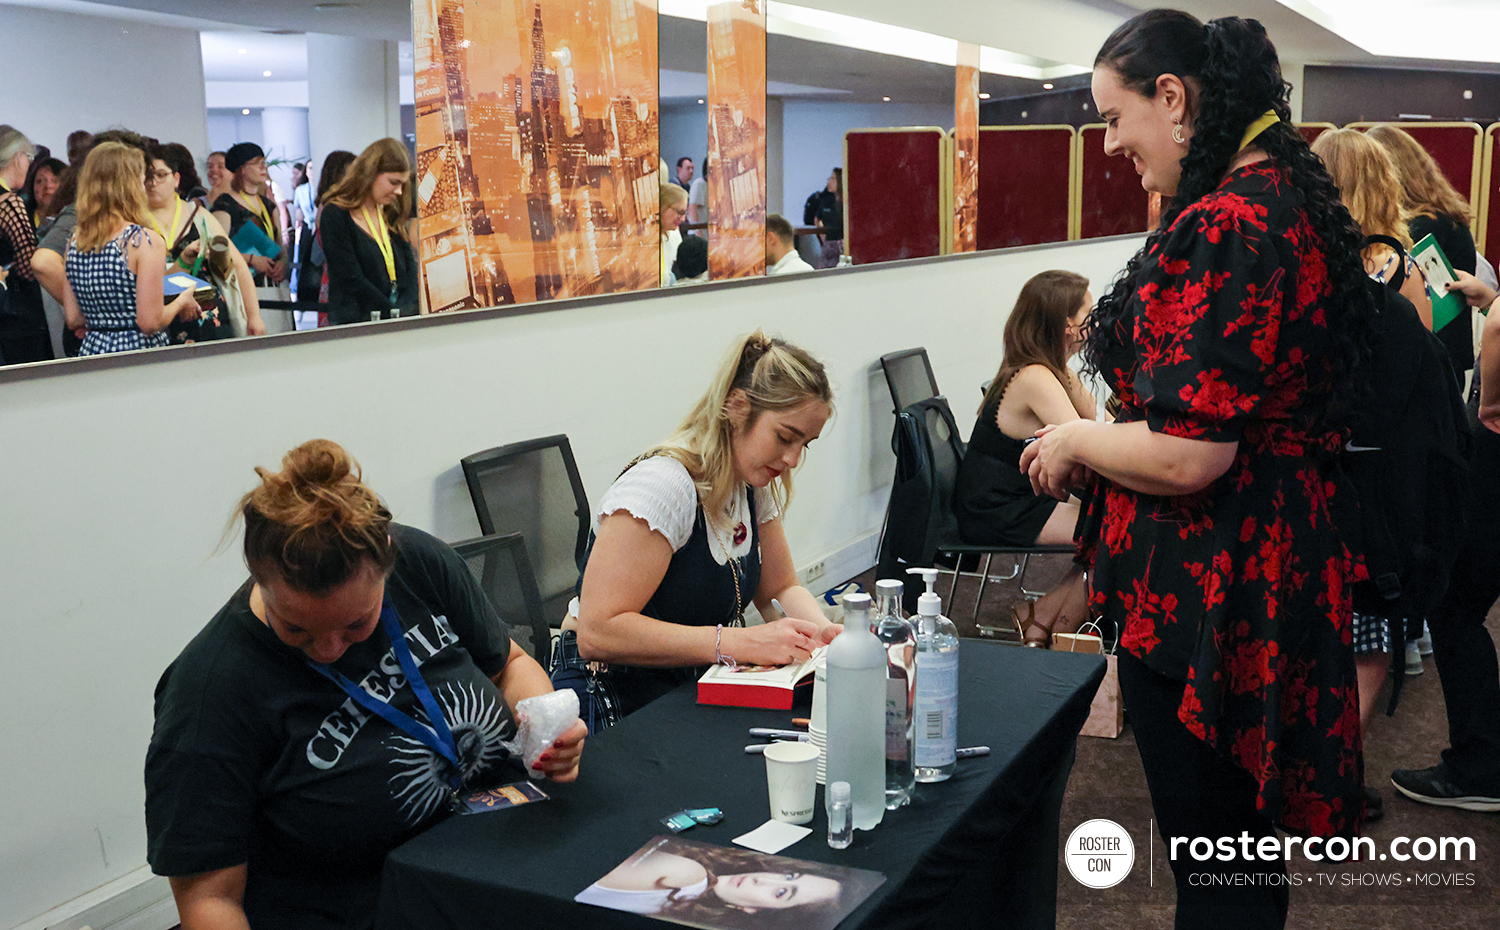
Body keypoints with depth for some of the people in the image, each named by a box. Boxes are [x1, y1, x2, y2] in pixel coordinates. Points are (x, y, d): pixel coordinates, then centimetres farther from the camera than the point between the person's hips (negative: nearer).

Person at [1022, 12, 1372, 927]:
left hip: (1208, 591, -10)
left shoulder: (1220, 227, -22)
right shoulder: (1294, 201, 9)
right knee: (1252, 842, 23)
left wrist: (1076, 441, -8)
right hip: (1286, 566, 10)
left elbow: (1185, 456, -27)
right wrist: (1105, 434, 17)